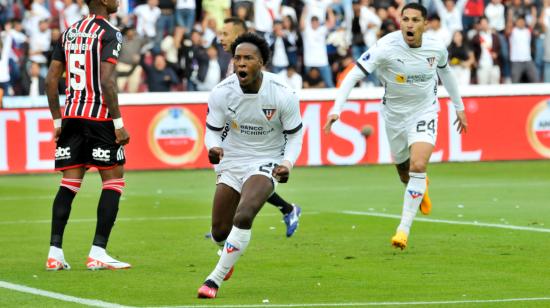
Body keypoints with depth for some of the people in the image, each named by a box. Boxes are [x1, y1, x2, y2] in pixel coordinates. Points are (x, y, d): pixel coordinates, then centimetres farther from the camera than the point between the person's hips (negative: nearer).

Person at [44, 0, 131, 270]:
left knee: (69, 183, 8)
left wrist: (57, 120, 16)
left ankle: (55, 252, 3)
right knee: (113, 180, 3)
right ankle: (98, 253, -3)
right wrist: (118, 123, -14)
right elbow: (106, 81, -17)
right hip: (99, 117, -6)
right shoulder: (109, 34, -8)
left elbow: (51, 79, 11)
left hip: (71, 116, 6)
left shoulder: (69, 33, 13)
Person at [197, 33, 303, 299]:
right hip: (231, 161, 3)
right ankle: (229, 255, 46)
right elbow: (212, 130, -3)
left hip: (266, 162, -3)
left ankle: (215, 279, -16)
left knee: (243, 217, -28)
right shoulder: (221, 93, -14)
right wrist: (213, 148, -26)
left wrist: (287, 162, -23)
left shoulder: (283, 95, -18)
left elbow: (294, 135, -5)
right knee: (219, 232, 6)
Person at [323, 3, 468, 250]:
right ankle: (420, 189, 55)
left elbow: (445, 72, 12)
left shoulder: (437, 48, -12)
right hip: (394, 115, 0)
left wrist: (459, 107, 21)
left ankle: (404, 229, -16)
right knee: (404, 174, 16)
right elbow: (353, 76, -25)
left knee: (418, 167, -22)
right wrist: (336, 110, -36)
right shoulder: (386, 47, -23)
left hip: (424, 112, 0)